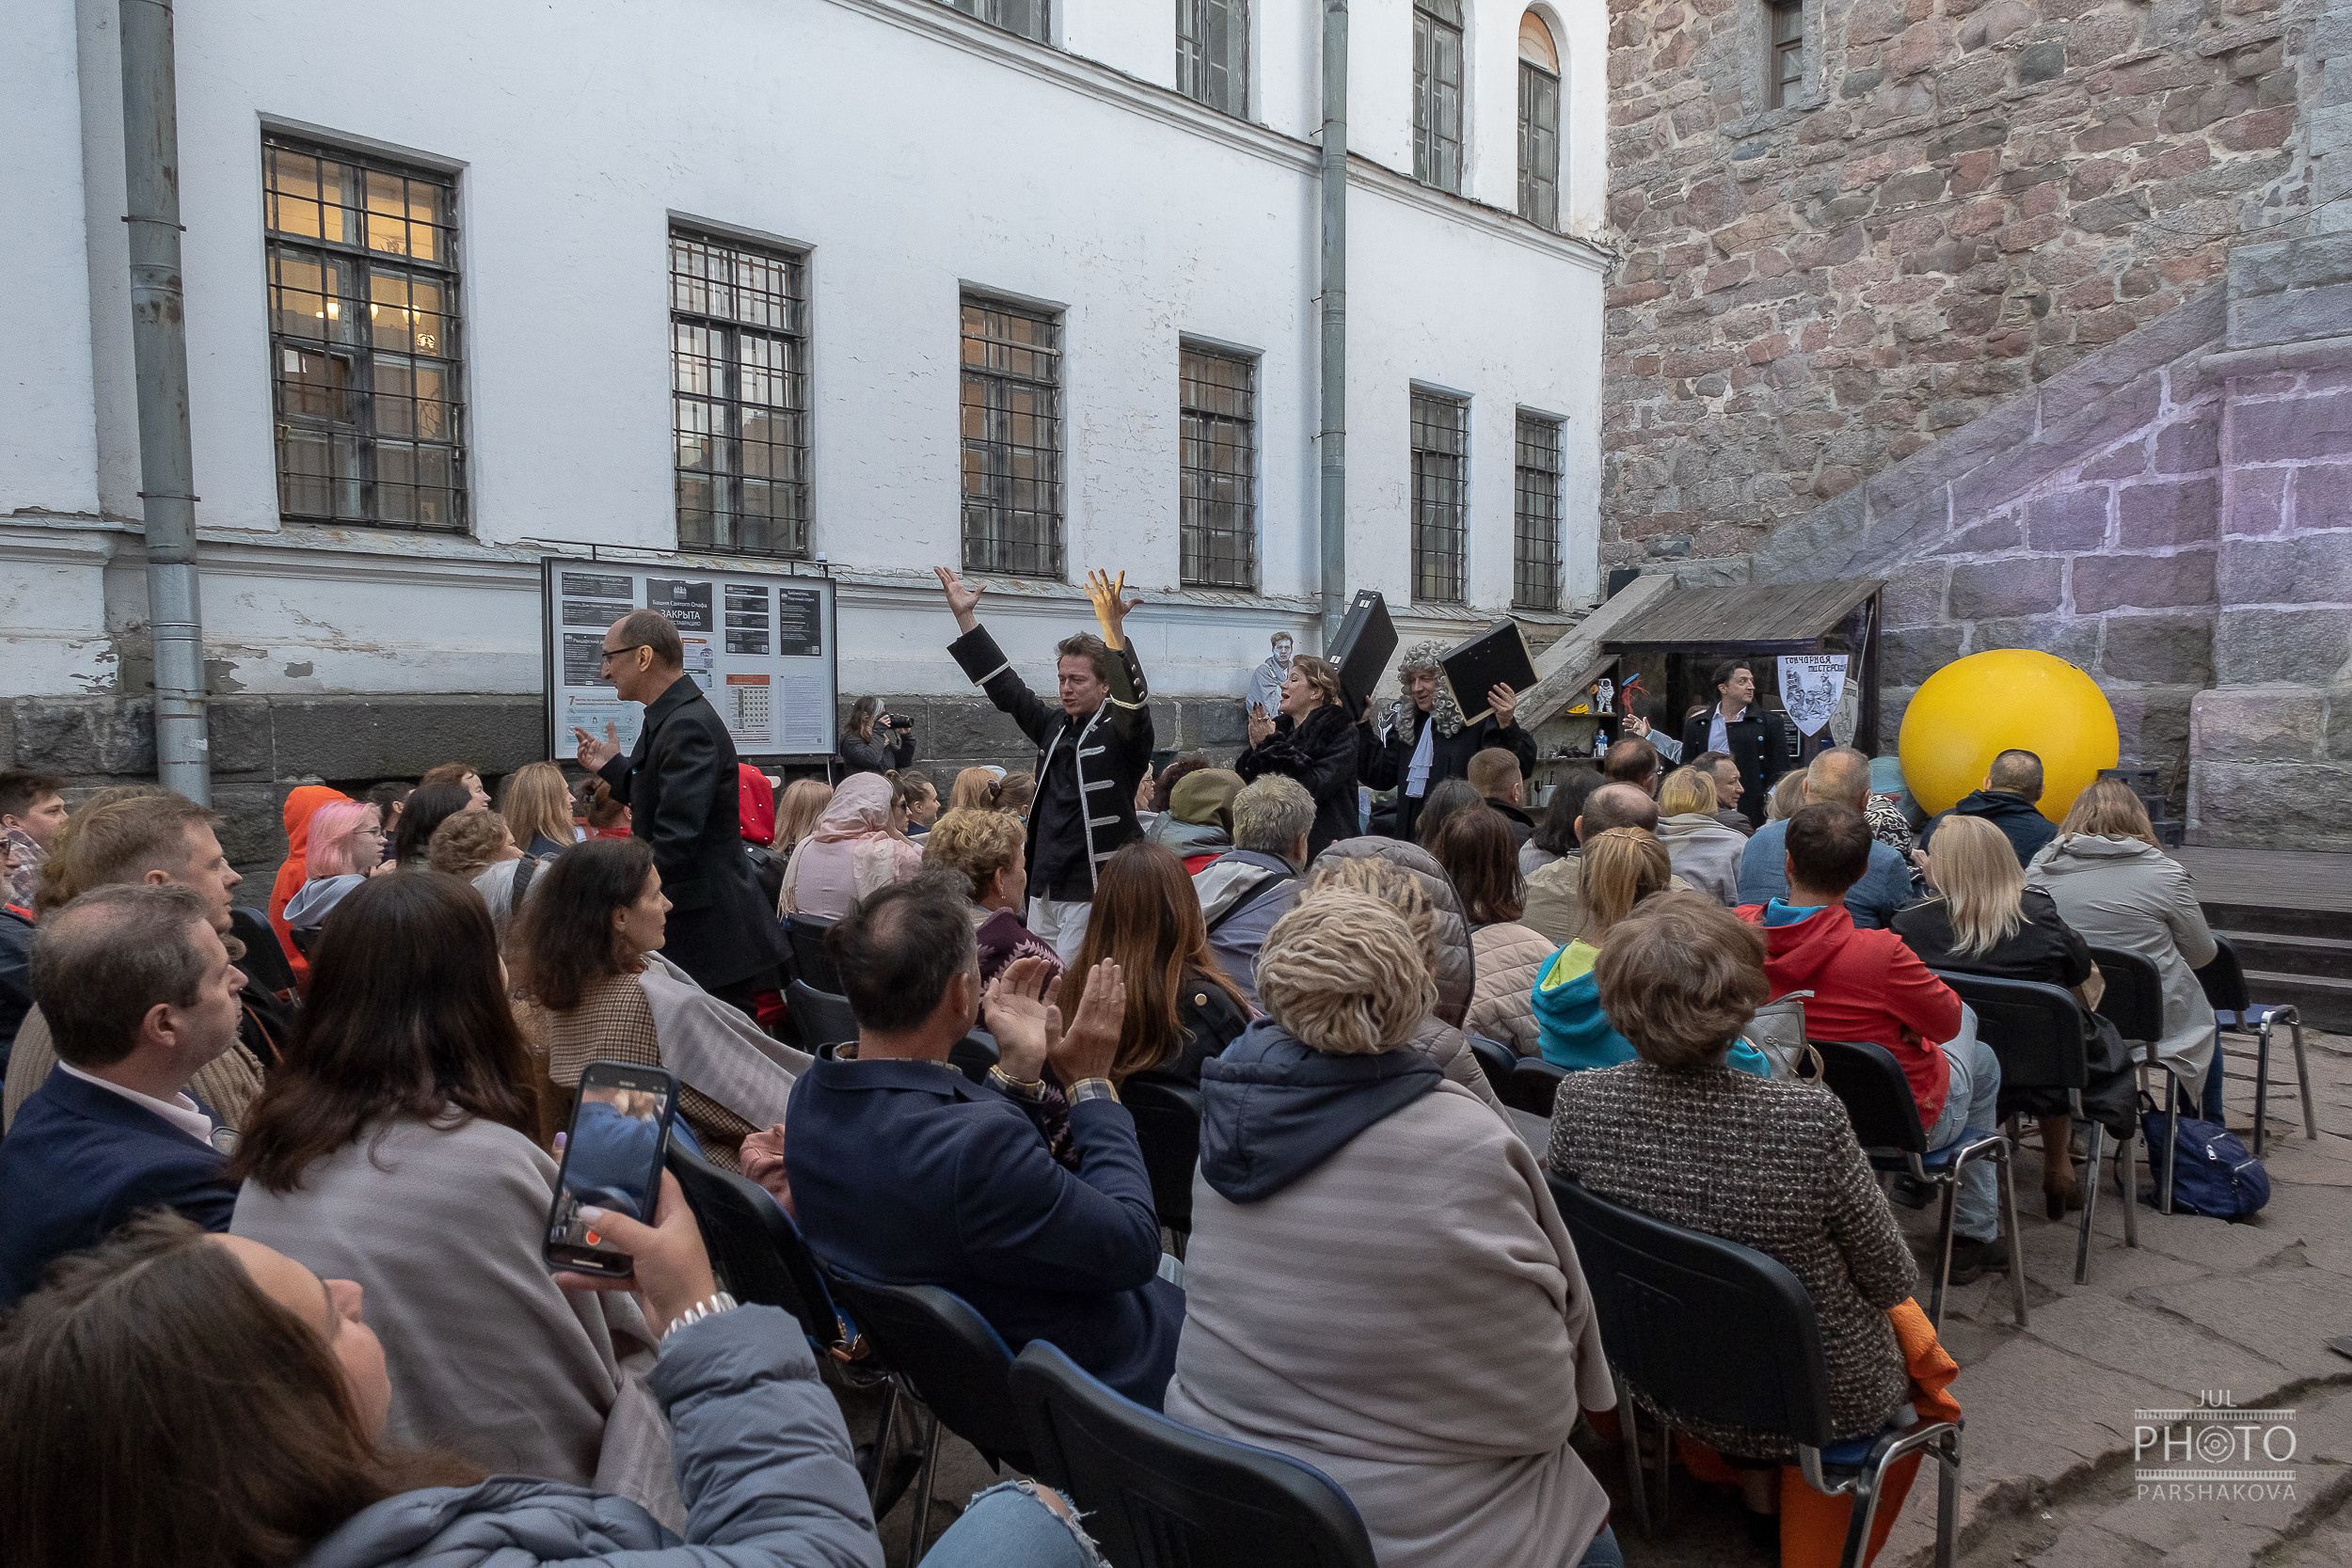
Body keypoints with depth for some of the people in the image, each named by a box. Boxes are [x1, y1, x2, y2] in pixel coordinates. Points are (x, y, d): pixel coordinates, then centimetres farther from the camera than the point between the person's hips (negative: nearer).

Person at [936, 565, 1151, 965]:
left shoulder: (1122, 729, -6)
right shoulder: (1055, 726, 14)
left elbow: (1134, 699, -27)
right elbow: (1005, 686, 19)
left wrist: (1114, 630, -42)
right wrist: (965, 616, 17)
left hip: (1094, 890, -7)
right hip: (1044, 890, 7)